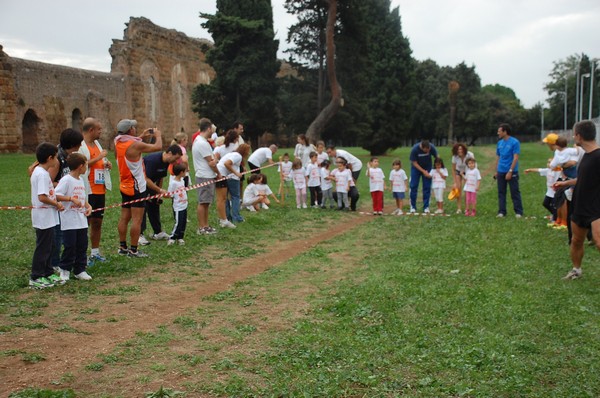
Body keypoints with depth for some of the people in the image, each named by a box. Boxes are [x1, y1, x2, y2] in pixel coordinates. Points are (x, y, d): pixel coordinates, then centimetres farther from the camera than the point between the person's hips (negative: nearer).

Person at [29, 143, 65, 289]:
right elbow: (42, 197, -27)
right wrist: (57, 203, -14)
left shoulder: (39, 171, 12)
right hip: (43, 217, -10)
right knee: (43, 247, -2)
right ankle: (36, 278, 6)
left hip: (47, 217, 10)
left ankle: (48, 273, 28)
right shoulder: (42, 174, -20)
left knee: (49, 245, 18)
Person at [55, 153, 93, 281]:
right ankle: (64, 270, 15)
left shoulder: (81, 180, 13)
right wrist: (72, 199, -24)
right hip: (69, 221, -8)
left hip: (82, 220, 8)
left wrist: (88, 206, 3)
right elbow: (56, 195, -20)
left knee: (82, 246, 10)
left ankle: (80, 270, 19)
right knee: (70, 246, -1)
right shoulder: (66, 180, -12)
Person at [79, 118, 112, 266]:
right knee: (85, 222, -5)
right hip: (87, 191, -8)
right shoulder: (80, 146, -12)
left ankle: (95, 252, 23)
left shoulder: (97, 144, 16)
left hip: (100, 190, 9)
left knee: (97, 222, 13)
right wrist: (98, 158, -21)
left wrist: (107, 163, 4)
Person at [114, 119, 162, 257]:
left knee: (124, 217, 13)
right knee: (137, 219, -4)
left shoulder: (118, 143, 4)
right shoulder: (135, 145, -18)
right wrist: (158, 135, 8)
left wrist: (142, 136, 25)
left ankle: (122, 247, 20)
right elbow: (158, 147, -10)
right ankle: (133, 250, -2)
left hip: (124, 186, 8)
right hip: (137, 187, -8)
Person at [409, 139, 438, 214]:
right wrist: (423, 171, -20)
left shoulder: (432, 147, -26)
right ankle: (413, 206, 9)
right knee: (413, 186, -3)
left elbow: (437, 157, -11)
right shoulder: (415, 149, -30)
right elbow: (414, 163, -19)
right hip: (416, 167, -1)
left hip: (427, 167, 1)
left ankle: (426, 207, 3)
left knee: (427, 187, -3)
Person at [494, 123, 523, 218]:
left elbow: (515, 158, -13)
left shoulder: (514, 142, -9)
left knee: (515, 192, 0)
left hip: (512, 172, -6)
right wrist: (496, 171, 12)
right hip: (501, 172, 6)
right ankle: (501, 212, 14)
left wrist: (510, 171, -18)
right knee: (501, 192, 8)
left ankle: (518, 212, 6)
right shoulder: (500, 143, 10)